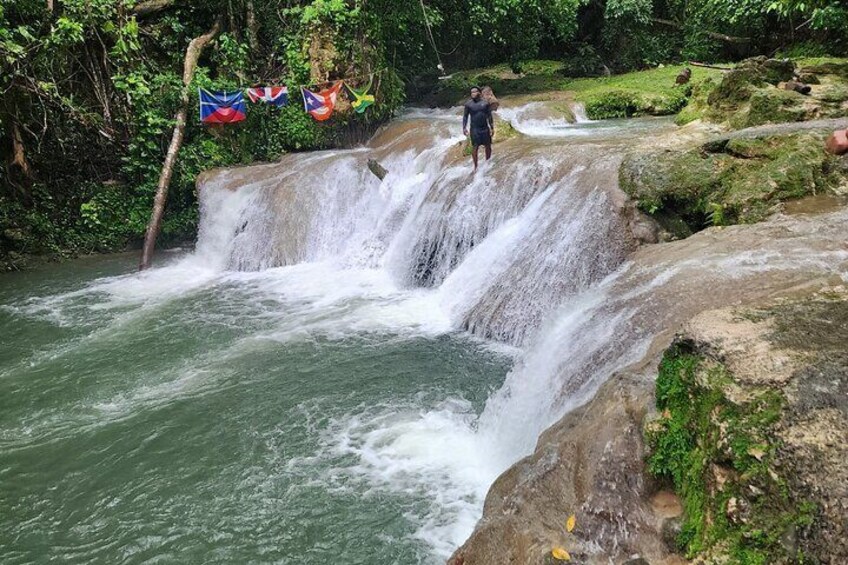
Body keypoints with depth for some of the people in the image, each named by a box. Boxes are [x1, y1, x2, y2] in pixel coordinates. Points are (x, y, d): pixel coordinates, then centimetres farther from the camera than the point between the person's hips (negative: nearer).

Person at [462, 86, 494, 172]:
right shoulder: (468, 104, -1)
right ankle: (475, 166, 0)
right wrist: (464, 128, -8)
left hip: (485, 128, 2)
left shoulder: (485, 103, 2)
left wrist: (492, 128, 2)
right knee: (475, 147, -5)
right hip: (474, 129, -2)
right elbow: (465, 116, 2)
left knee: (488, 146, 8)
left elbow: (489, 116, 5)